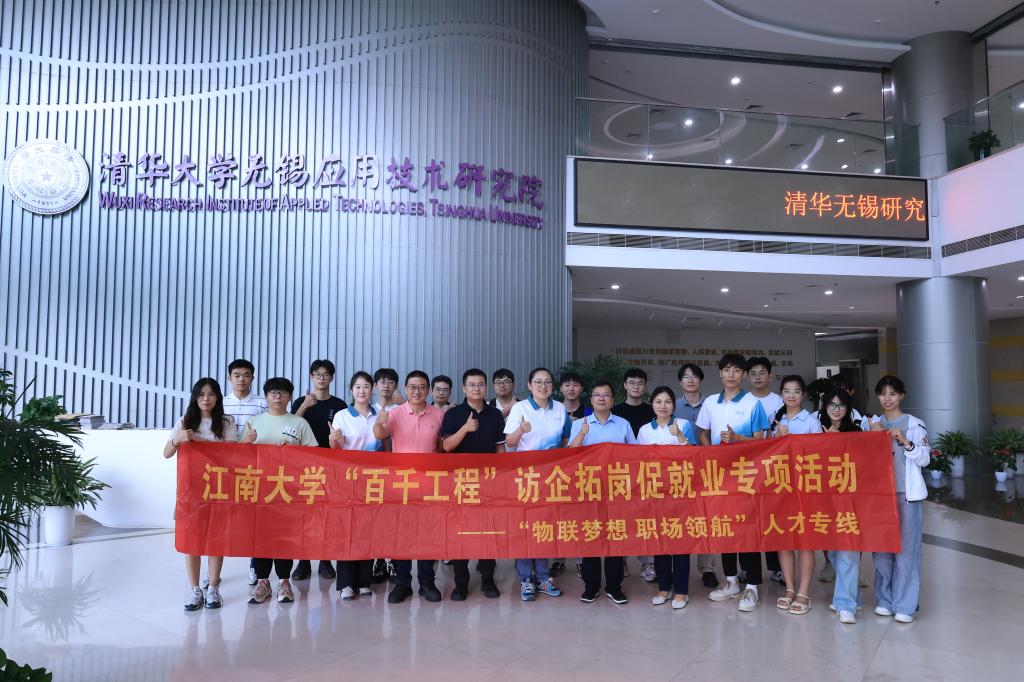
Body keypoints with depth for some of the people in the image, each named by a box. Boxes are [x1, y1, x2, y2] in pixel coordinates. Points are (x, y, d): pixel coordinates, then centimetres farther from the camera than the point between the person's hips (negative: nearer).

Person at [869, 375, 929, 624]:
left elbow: (924, 458, -3)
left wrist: (904, 441, -17)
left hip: (906, 492, -3)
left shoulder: (914, 424, 0)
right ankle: (885, 599, 17)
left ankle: (905, 605, 5)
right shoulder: (873, 423, 10)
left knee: (906, 546, -3)